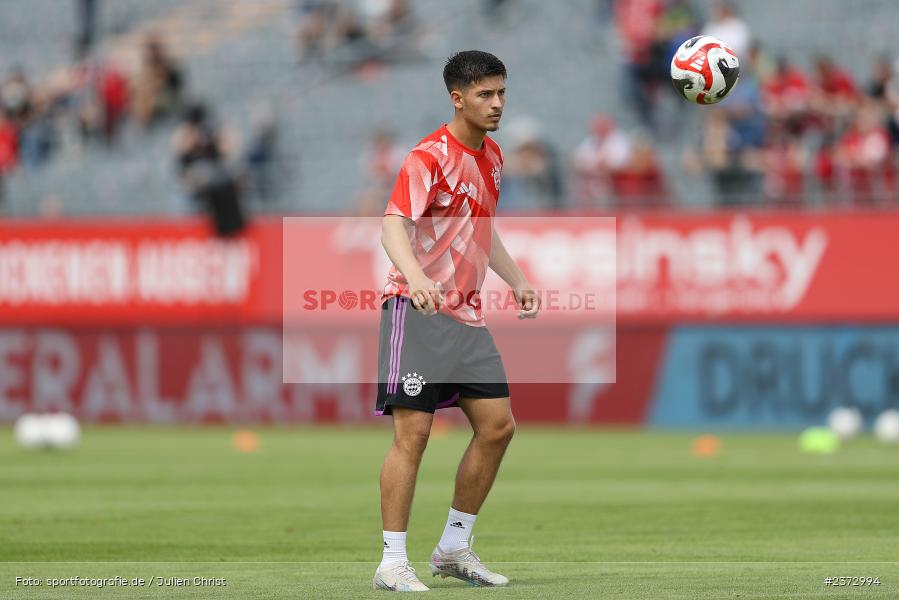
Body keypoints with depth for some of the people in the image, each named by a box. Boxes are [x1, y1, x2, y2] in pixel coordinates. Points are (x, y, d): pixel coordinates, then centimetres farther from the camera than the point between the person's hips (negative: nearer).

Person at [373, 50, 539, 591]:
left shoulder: (492, 156, 14)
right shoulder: (431, 156, -13)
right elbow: (395, 224, -25)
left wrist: (517, 281, 20)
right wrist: (415, 276, -42)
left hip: (466, 314, 8)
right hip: (417, 309, -8)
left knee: (498, 425, 4)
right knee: (414, 432, -11)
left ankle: (454, 547, 15)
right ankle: (393, 562, -8)